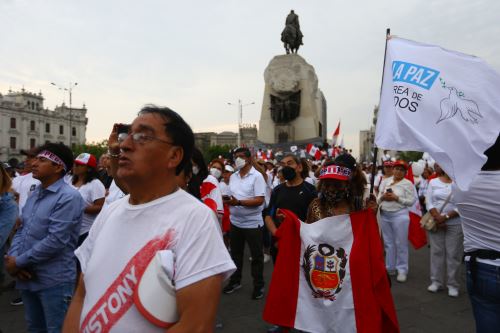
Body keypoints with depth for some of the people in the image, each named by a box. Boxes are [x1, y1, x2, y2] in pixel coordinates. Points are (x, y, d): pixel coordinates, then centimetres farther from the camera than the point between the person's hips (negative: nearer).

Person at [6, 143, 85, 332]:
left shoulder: (69, 197, -18)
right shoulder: (35, 194, 10)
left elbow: (55, 240, -23)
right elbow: (21, 230, 12)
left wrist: (19, 262, -13)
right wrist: (12, 258, -6)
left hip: (54, 280, -8)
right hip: (27, 277, 8)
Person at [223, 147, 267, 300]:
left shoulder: (257, 176, -12)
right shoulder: (233, 177, 8)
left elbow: (260, 201, -19)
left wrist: (239, 202, -28)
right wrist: (227, 200, -10)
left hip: (252, 223, -6)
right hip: (235, 222, 6)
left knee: (256, 255, 7)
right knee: (236, 253, 18)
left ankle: (259, 285, 22)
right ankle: (235, 281, 35)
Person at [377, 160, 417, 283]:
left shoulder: (407, 184, -2)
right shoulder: (385, 182, 11)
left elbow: (411, 201, -9)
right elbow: (378, 199, 12)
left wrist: (396, 198, -17)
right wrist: (383, 197, -9)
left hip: (400, 215, -4)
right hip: (384, 214, 5)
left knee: (400, 243, 0)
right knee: (388, 242, 13)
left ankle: (402, 270, 10)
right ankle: (389, 268, 24)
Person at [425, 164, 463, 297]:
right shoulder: (433, 182, 4)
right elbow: (429, 202, 0)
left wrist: (446, 217, -16)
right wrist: (437, 218, -12)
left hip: (455, 224, -2)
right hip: (435, 222, 2)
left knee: (453, 254, 3)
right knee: (436, 252, 7)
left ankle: (453, 284, 16)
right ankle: (436, 281, 19)